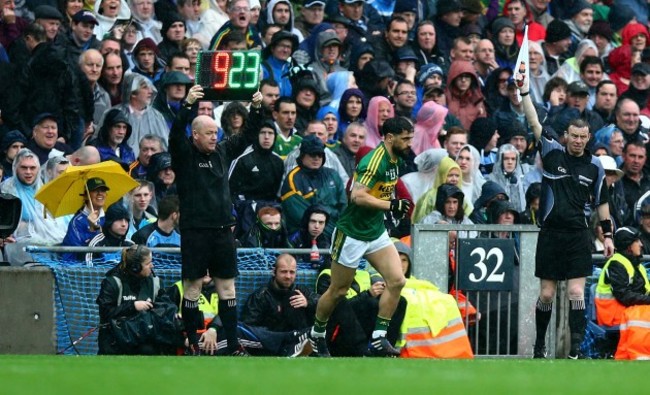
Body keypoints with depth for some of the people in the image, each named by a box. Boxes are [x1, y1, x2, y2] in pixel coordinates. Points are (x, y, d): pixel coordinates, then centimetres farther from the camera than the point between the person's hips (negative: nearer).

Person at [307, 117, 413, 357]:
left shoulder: (395, 159, 6)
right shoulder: (375, 161, -22)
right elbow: (358, 196, -31)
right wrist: (391, 205, -29)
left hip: (376, 233, 8)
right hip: (352, 234, -8)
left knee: (396, 281, -9)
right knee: (338, 291, 5)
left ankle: (378, 339, -5)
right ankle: (317, 334, 28)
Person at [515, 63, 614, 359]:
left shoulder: (594, 166, 6)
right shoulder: (552, 152, 2)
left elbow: (601, 202, 12)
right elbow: (534, 123, -6)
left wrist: (607, 234, 7)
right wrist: (524, 92, -15)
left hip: (578, 235, 0)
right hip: (551, 233, 0)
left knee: (576, 291, -8)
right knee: (546, 294, 4)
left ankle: (576, 347, -10)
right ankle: (540, 344, 19)